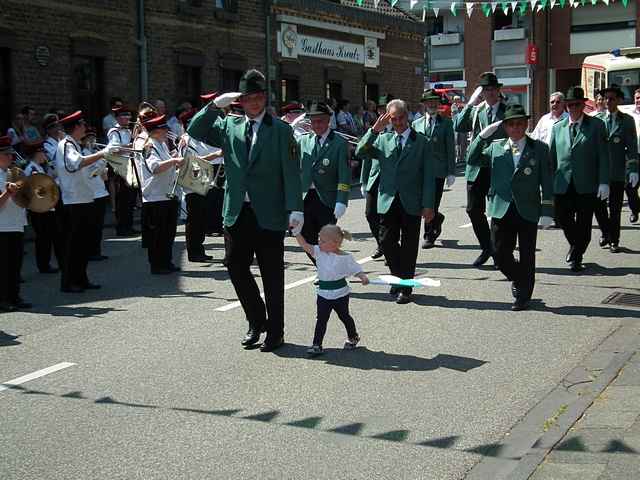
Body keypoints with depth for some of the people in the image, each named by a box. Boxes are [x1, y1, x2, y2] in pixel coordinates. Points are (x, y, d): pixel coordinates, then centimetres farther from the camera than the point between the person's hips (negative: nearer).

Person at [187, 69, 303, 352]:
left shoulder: (281, 130, -1)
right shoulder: (229, 126, 10)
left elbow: (291, 173, -6)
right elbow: (195, 131, 4)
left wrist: (295, 209, -15)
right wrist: (215, 106, -7)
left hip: (268, 214, -3)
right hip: (237, 212, 4)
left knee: (272, 275, 4)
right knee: (236, 268, 7)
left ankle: (275, 332, 16)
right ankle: (256, 321, 27)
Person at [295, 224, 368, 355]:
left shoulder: (345, 257, -14)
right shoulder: (319, 252, -4)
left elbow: (356, 270, -8)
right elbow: (304, 245, -10)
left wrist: (363, 277, -27)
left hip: (340, 294, -3)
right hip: (323, 294, 3)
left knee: (344, 316, 16)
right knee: (321, 319, 0)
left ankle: (353, 337, 39)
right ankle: (317, 344, 2)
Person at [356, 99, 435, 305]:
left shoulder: (421, 142, 2)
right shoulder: (383, 140, 10)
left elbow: (429, 176, -2)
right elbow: (361, 151, -3)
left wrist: (428, 205, -9)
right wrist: (375, 129, -10)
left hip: (411, 203, -2)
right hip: (388, 201, 2)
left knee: (409, 246, 4)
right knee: (387, 241, 3)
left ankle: (406, 287, 14)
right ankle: (399, 277, 25)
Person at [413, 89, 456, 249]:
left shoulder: (446, 123, 5)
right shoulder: (416, 124, 12)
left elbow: (450, 149, 2)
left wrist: (451, 172, -4)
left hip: (438, 170, -2)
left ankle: (429, 236, 11)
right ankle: (437, 218, 33)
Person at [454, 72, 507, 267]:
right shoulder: (475, 111, 8)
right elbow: (458, 127, -7)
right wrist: (471, 104, -12)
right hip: (477, 168, 3)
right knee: (474, 209, 3)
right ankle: (487, 248, 21)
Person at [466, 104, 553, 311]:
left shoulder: (539, 149, 1)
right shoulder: (495, 147, 8)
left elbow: (546, 183, -1)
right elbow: (472, 160, 1)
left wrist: (547, 212, -6)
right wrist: (482, 136, -9)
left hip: (528, 211, -2)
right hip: (501, 210, 2)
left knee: (527, 256, 6)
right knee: (501, 255, 6)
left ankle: (523, 296, 20)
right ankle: (517, 279, 35)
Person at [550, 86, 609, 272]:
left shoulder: (596, 125, 2)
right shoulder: (557, 127, 11)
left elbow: (603, 156, -1)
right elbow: (552, 157, 12)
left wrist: (603, 182, -9)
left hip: (586, 186, -2)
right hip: (562, 185, 2)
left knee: (583, 224, 3)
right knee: (564, 221, 2)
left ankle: (576, 257, 21)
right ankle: (575, 247, 31)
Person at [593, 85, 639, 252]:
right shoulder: (597, 119, 6)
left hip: (618, 171, -1)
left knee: (615, 208, 4)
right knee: (598, 205, 0)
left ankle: (614, 240, 16)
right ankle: (606, 233, 24)